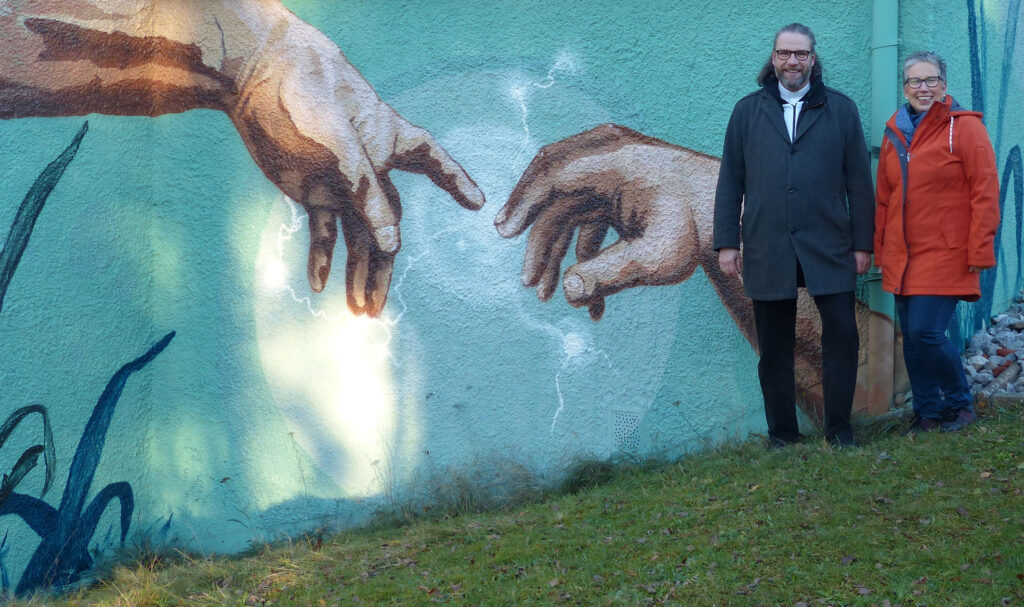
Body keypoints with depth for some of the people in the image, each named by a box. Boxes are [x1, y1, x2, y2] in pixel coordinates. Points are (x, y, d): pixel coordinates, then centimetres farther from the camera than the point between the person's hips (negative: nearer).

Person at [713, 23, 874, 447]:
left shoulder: (841, 110, 8)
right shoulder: (748, 111, 10)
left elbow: (859, 182, 7)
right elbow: (730, 183, 9)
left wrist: (862, 243, 2)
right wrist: (727, 242, 2)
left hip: (828, 249, -1)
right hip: (767, 250, 1)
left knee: (842, 334, -7)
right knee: (774, 349, 5)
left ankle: (839, 429, 7)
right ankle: (782, 437, 15)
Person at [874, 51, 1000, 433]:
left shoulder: (964, 127, -6)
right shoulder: (894, 133, 11)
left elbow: (985, 193, -9)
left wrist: (979, 251, -13)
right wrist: (880, 250, 13)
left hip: (946, 254, -6)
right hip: (902, 257, 6)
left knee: (925, 332, -13)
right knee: (911, 337, 6)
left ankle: (959, 405, 9)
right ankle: (928, 412, 19)